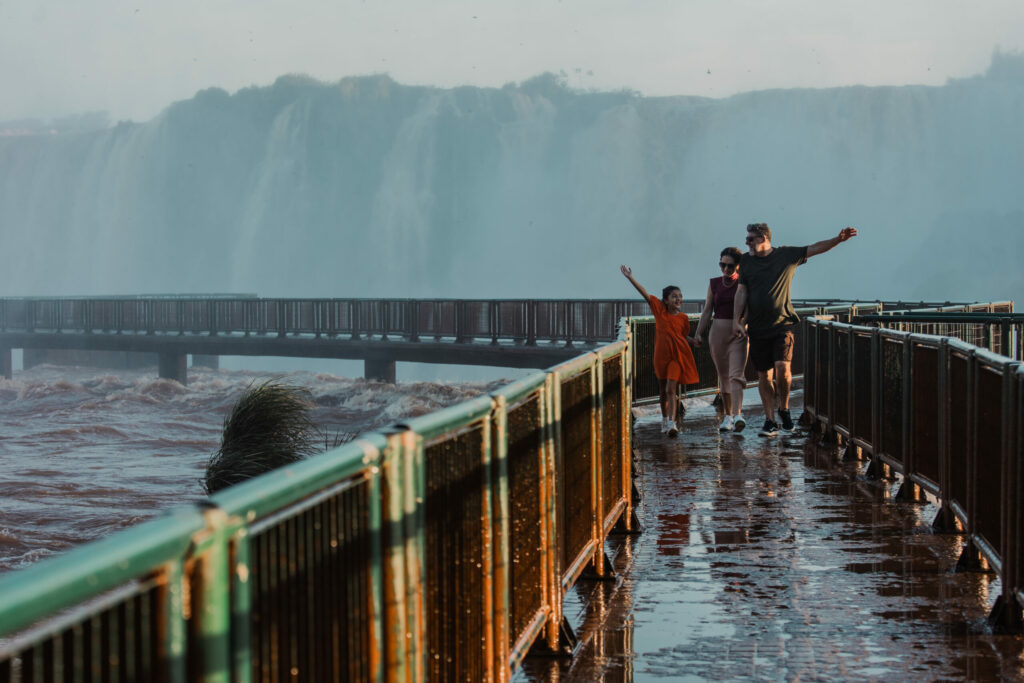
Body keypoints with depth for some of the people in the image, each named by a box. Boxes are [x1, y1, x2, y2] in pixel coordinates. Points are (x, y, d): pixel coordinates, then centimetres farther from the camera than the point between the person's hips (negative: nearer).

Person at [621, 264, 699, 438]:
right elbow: (645, 293, -8)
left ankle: (672, 423, -22)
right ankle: (664, 419, 33)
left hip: (677, 356, -2)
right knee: (662, 390, 14)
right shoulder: (659, 310, -2)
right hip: (661, 355, 2)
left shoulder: (683, 318, 0)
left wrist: (695, 341, -4)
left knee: (671, 389, -15)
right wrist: (631, 278, -13)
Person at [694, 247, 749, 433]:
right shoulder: (714, 283, 8)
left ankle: (738, 415, -27)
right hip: (718, 332, 3)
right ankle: (728, 415, 16)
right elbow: (707, 311, 10)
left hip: (739, 333, -3)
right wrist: (698, 333, 4)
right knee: (723, 376, 8)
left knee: (736, 374, -15)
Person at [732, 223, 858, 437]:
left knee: (782, 367, -18)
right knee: (764, 374, 3)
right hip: (757, 327, 3)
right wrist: (736, 320, -3)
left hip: (782, 323, -3)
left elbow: (814, 248, 1)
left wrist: (838, 239, -14)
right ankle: (770, 421, 8)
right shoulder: (746, 261, 9)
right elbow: (741, 292, 6)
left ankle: (784, 408, 6)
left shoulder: (787, 255, 4)